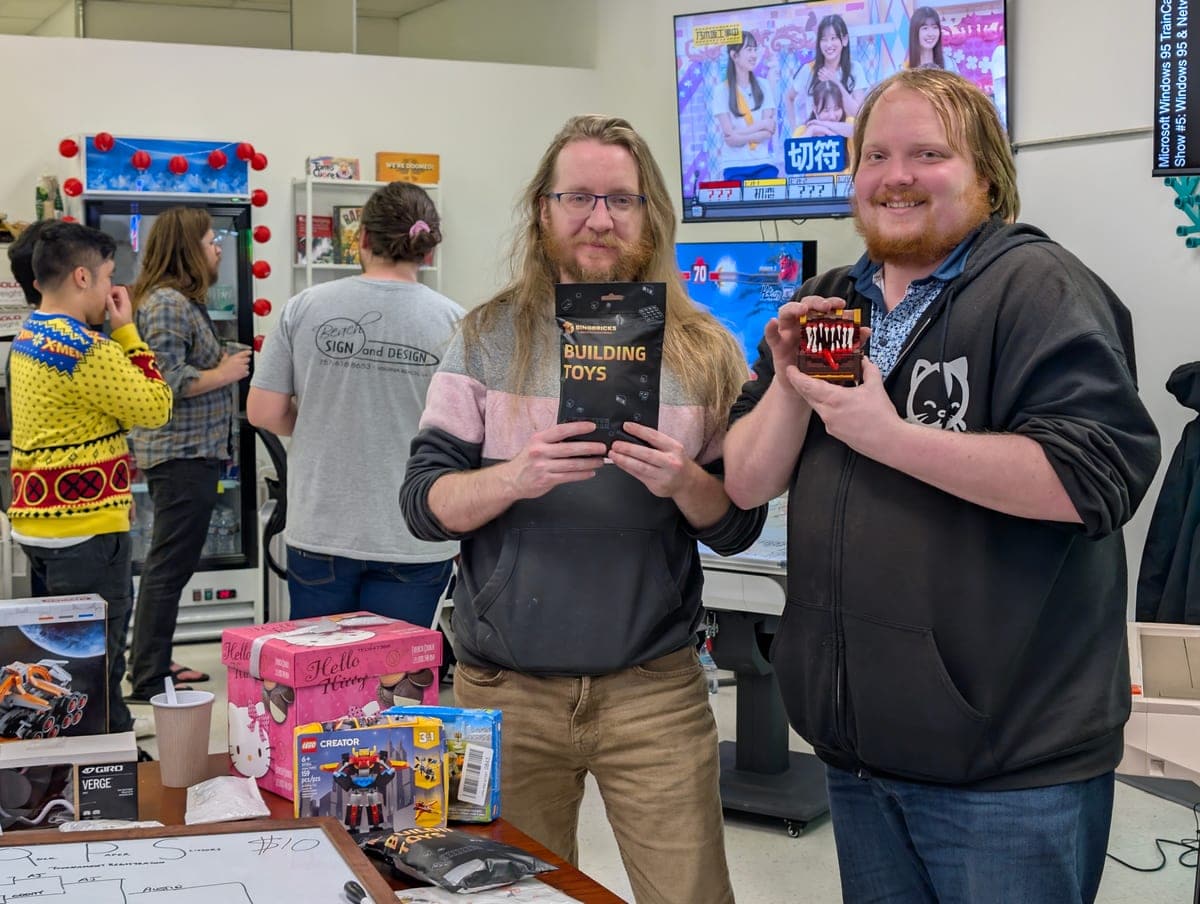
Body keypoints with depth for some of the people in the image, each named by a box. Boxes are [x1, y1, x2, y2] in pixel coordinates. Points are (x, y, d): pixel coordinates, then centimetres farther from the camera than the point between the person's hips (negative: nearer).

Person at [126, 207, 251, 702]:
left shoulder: (184, 301, 17)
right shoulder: (167, 303, -16)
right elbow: (166, 381, -24)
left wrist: (222, 365, 12)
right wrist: (223, 374, -15)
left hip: (188, 452, 11)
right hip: (182, 453, -11)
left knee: (170, 564, 18)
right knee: (169, 568, -6)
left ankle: (152, 663, 29)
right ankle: (148, 681, -1)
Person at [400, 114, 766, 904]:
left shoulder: (704, 352, 1)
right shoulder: (489, 337, 0)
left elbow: (740, 528, 4)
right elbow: (423, 503, -3)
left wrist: (684, 483, -17)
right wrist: (514, 478, -21)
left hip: (654, 689, 0)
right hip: (504, 687, 0)